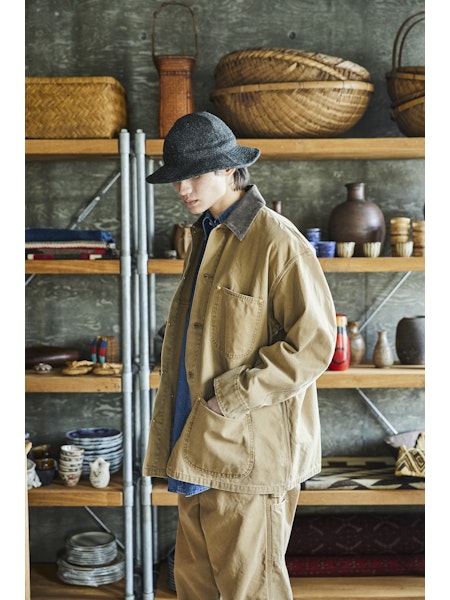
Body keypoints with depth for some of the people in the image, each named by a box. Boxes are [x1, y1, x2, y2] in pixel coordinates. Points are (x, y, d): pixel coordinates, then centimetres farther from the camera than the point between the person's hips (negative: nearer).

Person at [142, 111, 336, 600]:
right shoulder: (204, 237, 15)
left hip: (249, 446, -8)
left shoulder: (279, 243, -14)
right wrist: (180, 438, 15)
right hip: (196, 447, 9)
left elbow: (312, 345, -17)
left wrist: (230, 396, -18)